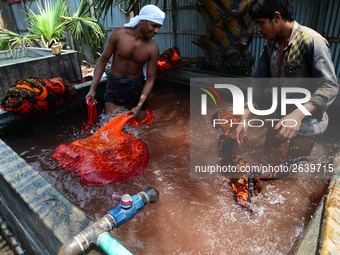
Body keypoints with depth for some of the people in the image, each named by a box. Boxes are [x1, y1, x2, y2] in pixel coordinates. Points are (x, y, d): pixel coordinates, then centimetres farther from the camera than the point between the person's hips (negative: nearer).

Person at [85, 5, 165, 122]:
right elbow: (103, 60, -6)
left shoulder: (152, 49, -14)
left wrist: (139, 106, -20)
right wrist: (92, 89, -12)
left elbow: (150, 79, -10)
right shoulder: (119, 34, -14)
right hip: (115, 85, -1)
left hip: (136, 86, 1)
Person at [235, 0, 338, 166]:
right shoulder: (271, 44, -1)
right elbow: (259, 81, -3)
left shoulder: (312, 42, -23)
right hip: (281, 115, 6)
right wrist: (244, 118, -11)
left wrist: (298, 114, -45)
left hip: (305, 119, -6)